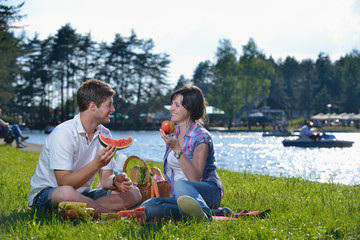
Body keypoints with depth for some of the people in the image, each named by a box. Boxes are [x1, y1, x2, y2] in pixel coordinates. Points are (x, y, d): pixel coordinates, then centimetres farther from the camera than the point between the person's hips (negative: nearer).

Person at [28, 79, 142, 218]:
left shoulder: (104, 134, 4)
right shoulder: (63, 134, -19)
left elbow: (105, 178, 4)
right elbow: (64, 183, -25)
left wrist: (115, 181, -20)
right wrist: (97, 164, -35)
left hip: (81, 195, 7)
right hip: (45, 193, -7)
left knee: (133, 193, -9)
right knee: (66, 193, -42)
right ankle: (115, 215, -23)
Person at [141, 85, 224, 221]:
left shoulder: (201, 137, -11)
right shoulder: (173, 133, 13)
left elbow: (195, 178, -22)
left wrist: (177, 149, -26)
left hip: (209, 192, -6)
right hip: (178, 195, 7)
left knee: (181, 185, -41)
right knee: (147, 207, -24)